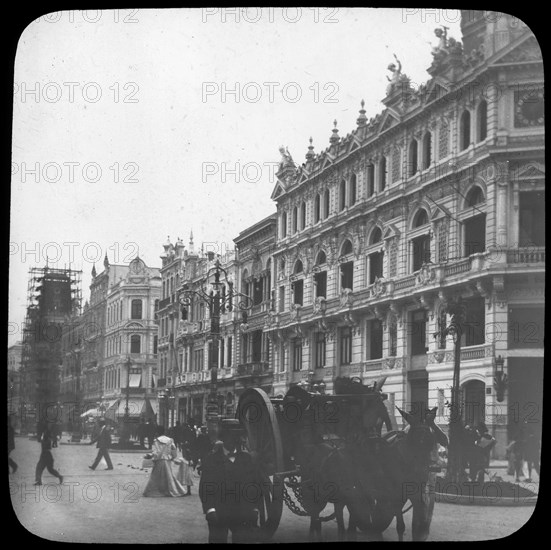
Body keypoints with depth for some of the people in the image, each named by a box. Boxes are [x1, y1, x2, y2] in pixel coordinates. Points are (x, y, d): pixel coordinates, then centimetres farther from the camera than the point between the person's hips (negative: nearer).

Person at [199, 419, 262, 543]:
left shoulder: (247, 458, 9)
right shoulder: (211, 459, 3)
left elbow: (257, 484, 10)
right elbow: (204, 487, -1)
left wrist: (254, 508, 2)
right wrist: (210, 510, -10)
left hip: (244, 517, 1)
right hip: (217, 516, -1)